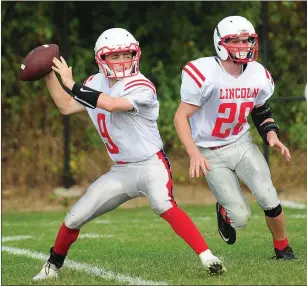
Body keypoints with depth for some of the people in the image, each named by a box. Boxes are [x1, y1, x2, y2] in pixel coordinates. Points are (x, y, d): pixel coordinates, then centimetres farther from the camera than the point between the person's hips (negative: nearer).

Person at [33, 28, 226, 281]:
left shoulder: (140, 87, -19)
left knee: (164, 206, -36)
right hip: (121, 171, 7)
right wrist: (49, 75, 8)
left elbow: (110, 104, -35)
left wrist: (72, 84, -27)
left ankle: (207, 257, -38)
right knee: (75, 219, 7)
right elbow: (66, 107, 17)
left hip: (151, 165, -7)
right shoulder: (96, 84, 4)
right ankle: (53, 265, 30)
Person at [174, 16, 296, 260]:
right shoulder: (204, 74, -22)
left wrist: (272, 136, -6)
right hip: (211, 153, -4)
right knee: (240, 218, -9)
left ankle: (283, 250, 10)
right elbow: (181, 117, -16)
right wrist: (194, 153, -28)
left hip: (242, 144, 4)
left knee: (269, 199, -14)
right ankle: (224, 212, 29)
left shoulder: (259, 77, -4)